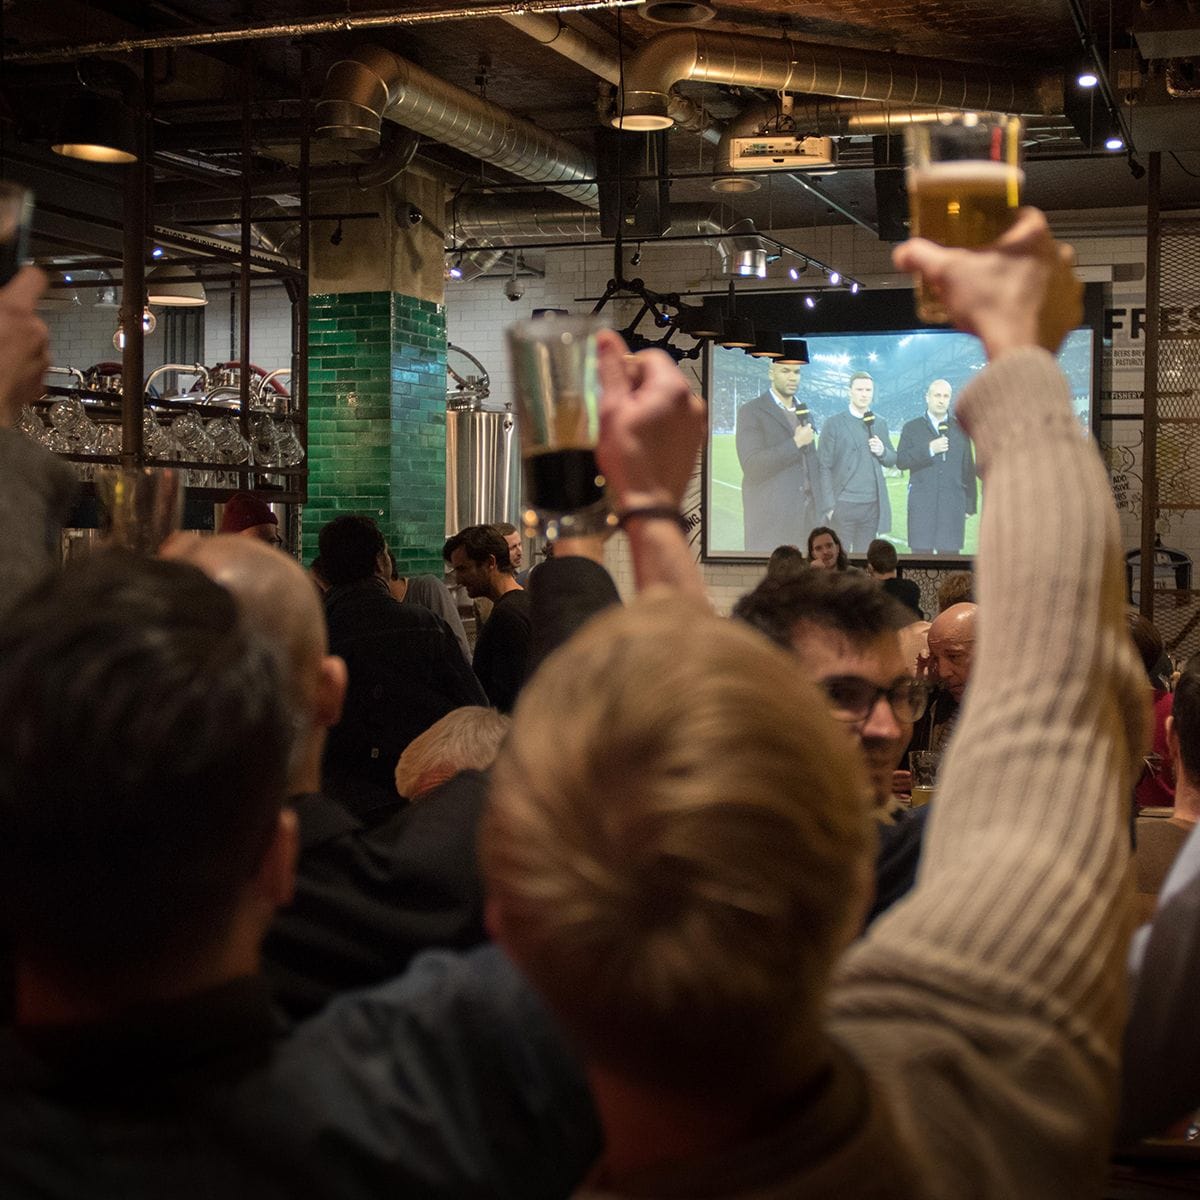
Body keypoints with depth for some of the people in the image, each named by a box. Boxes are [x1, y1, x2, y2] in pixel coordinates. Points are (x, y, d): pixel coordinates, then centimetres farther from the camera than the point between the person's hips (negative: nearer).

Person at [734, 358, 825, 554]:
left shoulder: (803, 411, 17)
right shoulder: (751, 411, -5)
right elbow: (751, 465, -16)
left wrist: (820, 508, 14)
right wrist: (795, 443, -15)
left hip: (806, 514, 6)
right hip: (770, 516, -6)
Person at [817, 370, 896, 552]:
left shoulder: (880, 424, 13)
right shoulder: (834, 424, -1)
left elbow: (892, 461, 19)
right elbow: (824, 467, -4)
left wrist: (882, 452, -5)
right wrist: (829, 506, -11)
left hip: (872, 505, 4)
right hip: (843, 505, -4)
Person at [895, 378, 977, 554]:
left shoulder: (960, 429, 13)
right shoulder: (912, 428, 9)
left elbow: (968, 468, 13)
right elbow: (900, 461, -2)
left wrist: (970, 504, 9)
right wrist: (929, 450, -14)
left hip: (953, 505, 1)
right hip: (922, 505, -1)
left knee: (950, 552, 0)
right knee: (921, 552, -3)